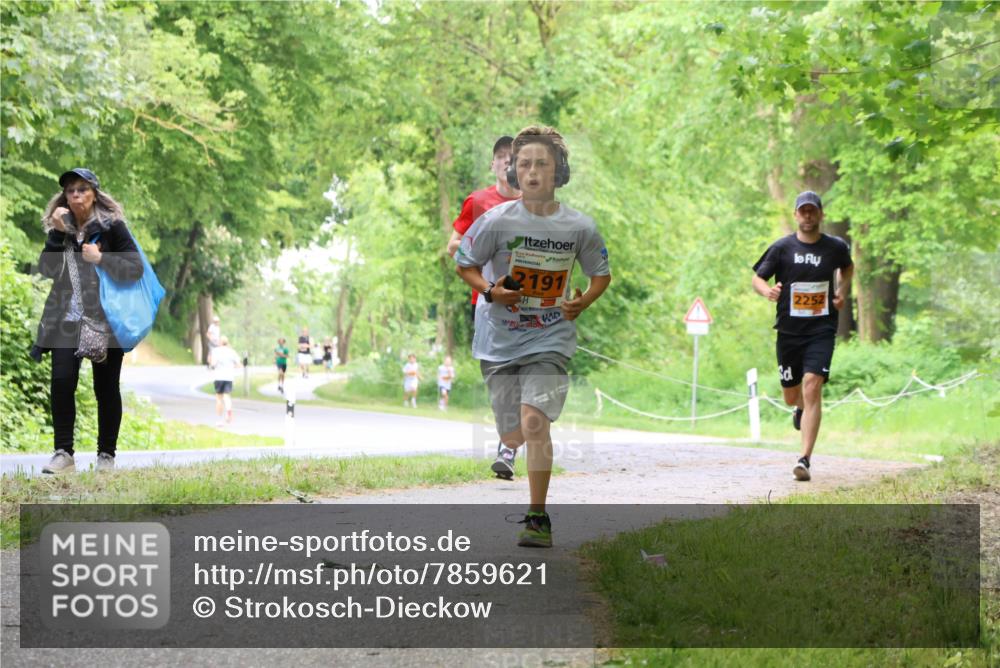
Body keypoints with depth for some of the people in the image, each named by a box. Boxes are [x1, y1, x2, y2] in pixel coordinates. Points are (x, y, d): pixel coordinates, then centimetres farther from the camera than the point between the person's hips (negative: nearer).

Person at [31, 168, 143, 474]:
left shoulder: (112, 225, -3)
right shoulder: (61, 226, 9)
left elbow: (136, 268, -7)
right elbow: (46, 270, -1)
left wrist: (101, 259, -19)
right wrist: (57, 233, -10)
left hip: (105, 319, -3)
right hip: (67, 318, 3)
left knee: (106, 388, 3)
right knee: (61, 382, -10)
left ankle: (106, 455, 12)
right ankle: (63, 453, -5)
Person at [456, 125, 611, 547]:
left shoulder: (579, 228, -6)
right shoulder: (497, 221, -9)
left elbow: (602, 274, 11)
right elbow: (465, 264, 6)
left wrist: (582, 302, -7)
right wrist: (490, 292, -12)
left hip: (549, 340, -1)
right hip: (499, 341, 1)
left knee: (534, 421, -20)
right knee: (514, 434, 5)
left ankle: (538, 519, -11)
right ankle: (509, 444, 44)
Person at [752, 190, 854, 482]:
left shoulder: (836, 247, 3)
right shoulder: (782, 247, -1)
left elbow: (848, 267, 25)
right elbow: (757, 279, 3)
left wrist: (842, 291, 7)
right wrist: (768, 290, -20)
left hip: (822, 329, -1)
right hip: (789, 329, 1)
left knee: (812, 387, -18)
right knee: (791, 397, 11)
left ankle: (805, 460, -18)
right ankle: (802, 408, 52)